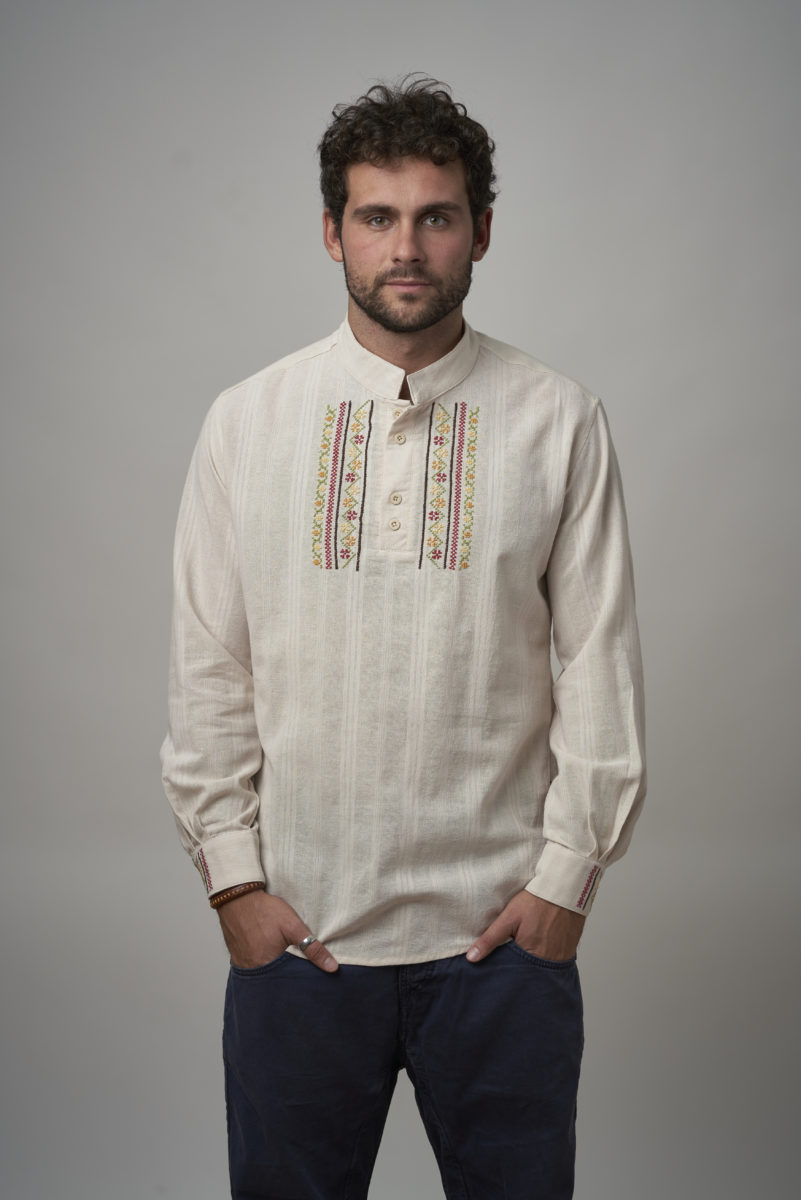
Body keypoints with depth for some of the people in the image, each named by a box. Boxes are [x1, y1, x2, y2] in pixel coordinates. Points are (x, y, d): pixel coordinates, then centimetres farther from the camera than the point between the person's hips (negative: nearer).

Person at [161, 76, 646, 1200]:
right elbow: (208, 671, 2)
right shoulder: (247, 420, 1)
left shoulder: (558, 421, -2)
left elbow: (601, 663, -1)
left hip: (503, 929, 0)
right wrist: (233, 875, -2)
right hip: (293, 924, 1)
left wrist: (567, 874, -3)